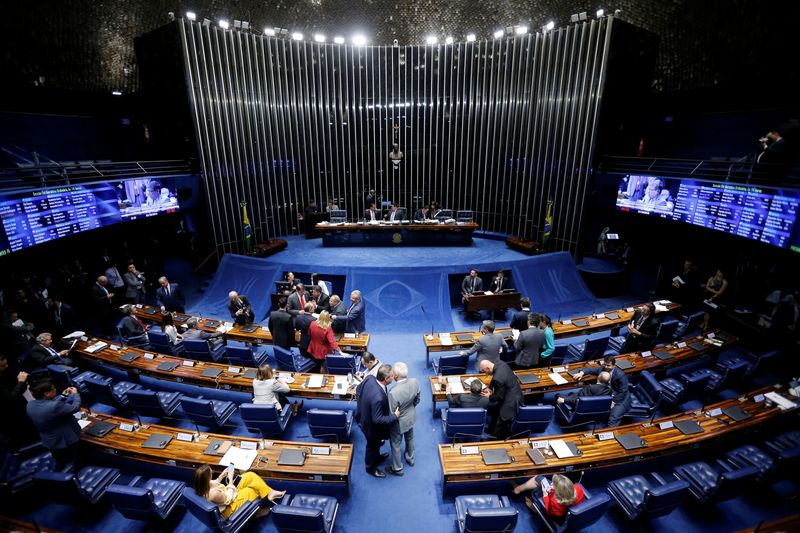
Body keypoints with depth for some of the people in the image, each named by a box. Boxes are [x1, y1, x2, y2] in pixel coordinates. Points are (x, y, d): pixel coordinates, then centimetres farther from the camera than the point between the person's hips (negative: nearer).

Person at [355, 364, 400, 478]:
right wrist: (395, 416, -24)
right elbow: (377, 420, -33)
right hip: (371, 425, -7)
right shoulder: (378, 398, -44)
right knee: (373, 446, 23)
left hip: (363, 416, 7)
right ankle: (371, 468, 50)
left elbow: (358, 390, -2)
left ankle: (377, 457, 61)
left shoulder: (369, 378, -21)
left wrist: (362, 404, 11)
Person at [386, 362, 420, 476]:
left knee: (395, 445, 22)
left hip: (399, 422, -5)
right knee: (409, 438, 32)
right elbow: (417, 400, -3)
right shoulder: (414, 382, -23)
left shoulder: (393, 392, -40)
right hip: (411, 417, 6)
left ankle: (397, 468, 44)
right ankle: (410, 458, 58)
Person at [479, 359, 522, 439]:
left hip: (511, 401, -10)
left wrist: (489, 397, -5)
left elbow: (499, 397, -21)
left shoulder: (498, 378, -36)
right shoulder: (500, 363, -11)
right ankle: (491, 430, 47)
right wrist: (490, 388, 0)